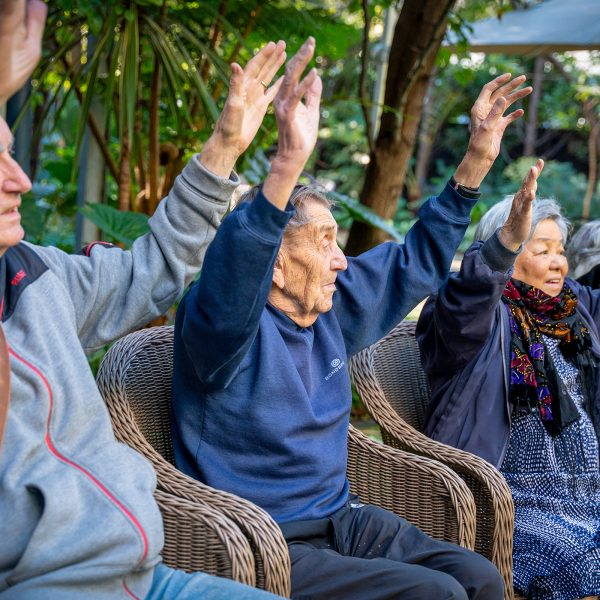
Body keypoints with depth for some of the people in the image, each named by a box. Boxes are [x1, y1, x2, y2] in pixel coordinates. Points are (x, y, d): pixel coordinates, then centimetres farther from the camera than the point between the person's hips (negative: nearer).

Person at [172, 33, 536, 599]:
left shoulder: (330, 313, 7)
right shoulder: (228, 324, -15)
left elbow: (416, 262, 18)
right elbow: (232, 271, -40)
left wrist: (476, 160, 16)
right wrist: (288, 163, -53)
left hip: (342, 518, 8)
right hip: (268, 547, -7)